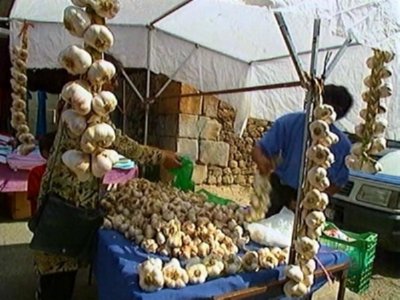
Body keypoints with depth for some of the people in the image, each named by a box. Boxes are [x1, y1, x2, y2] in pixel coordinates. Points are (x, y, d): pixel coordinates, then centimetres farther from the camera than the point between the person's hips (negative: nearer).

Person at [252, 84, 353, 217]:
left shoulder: (342, 144, -15)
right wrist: (261, 160, -37)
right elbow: (259, 149, -12)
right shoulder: (290, 122, -16)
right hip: (280, 194, 1)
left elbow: (337, 183, -5)